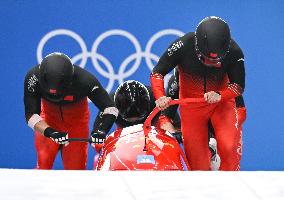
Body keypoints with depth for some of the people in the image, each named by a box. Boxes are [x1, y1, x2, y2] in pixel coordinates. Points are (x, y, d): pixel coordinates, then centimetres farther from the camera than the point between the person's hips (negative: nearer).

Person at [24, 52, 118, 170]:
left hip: (77, 120, 0)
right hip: (48, 121, 0)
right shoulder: (33, 78, -32)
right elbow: (31, 115, -31)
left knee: (76, 168, -4)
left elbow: (110, 108, -28)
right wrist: (50, 132, -50)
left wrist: (102, 129, -48)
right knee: (43, 164, -15)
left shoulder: (84, 80, -33)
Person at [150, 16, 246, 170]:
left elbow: (239, 85, -12)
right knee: (197, 160, -1)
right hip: (191, 104, 0)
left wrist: (220, 95, -32)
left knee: (229, 148, -23)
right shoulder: (183, 46, -24)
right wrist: (160, 97, -33)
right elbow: (157, 73, -14)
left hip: (222, 101, 0)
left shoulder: (233, 51, -22)